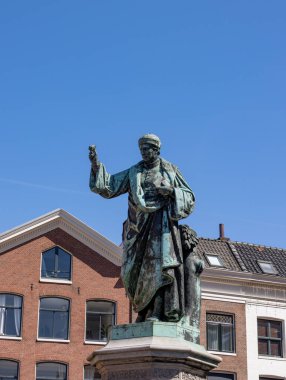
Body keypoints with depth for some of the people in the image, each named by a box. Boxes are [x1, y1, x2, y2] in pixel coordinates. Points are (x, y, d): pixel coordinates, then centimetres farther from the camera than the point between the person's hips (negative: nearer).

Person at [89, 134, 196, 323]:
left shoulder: (170, 170, 9)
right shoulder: (134, 172, 14)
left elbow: (190, 197, 9)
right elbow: (109, 186, 8)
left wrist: (171, 191, -11)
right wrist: (96, 165, -5)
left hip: (161, 223, -3)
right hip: (139, 225, 4)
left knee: (159, 265, -17)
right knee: (135, 270, -1)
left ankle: (156, 313, -20)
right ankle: (145, 309, 11)